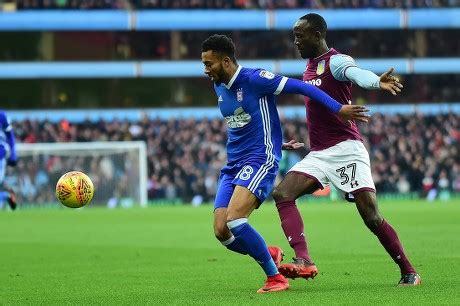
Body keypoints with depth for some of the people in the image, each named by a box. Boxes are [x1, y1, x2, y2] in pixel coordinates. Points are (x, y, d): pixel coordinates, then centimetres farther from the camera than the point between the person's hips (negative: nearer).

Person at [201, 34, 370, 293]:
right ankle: (271, 254, 19)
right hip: (233, 166, 8)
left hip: (260, 161, -8)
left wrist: (338, 109, -17)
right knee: (221, 231, -7)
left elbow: (300, 87, -11)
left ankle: (276, 278, -10)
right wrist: (277, 143, 33)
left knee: (234, 221, -24)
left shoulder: (253, 79, -12)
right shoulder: (219, 87, 13)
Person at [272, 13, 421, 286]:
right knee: (282, 193, -12)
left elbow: (356, 73, -34)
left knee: (372, 216, -11)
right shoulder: (310, 66, 17)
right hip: (318, 154, 8)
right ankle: (304, 261, -24)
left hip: (346, 149, -8)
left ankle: (409, 272, 3)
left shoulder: (336, 61, -10)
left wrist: (377, 81, -57)